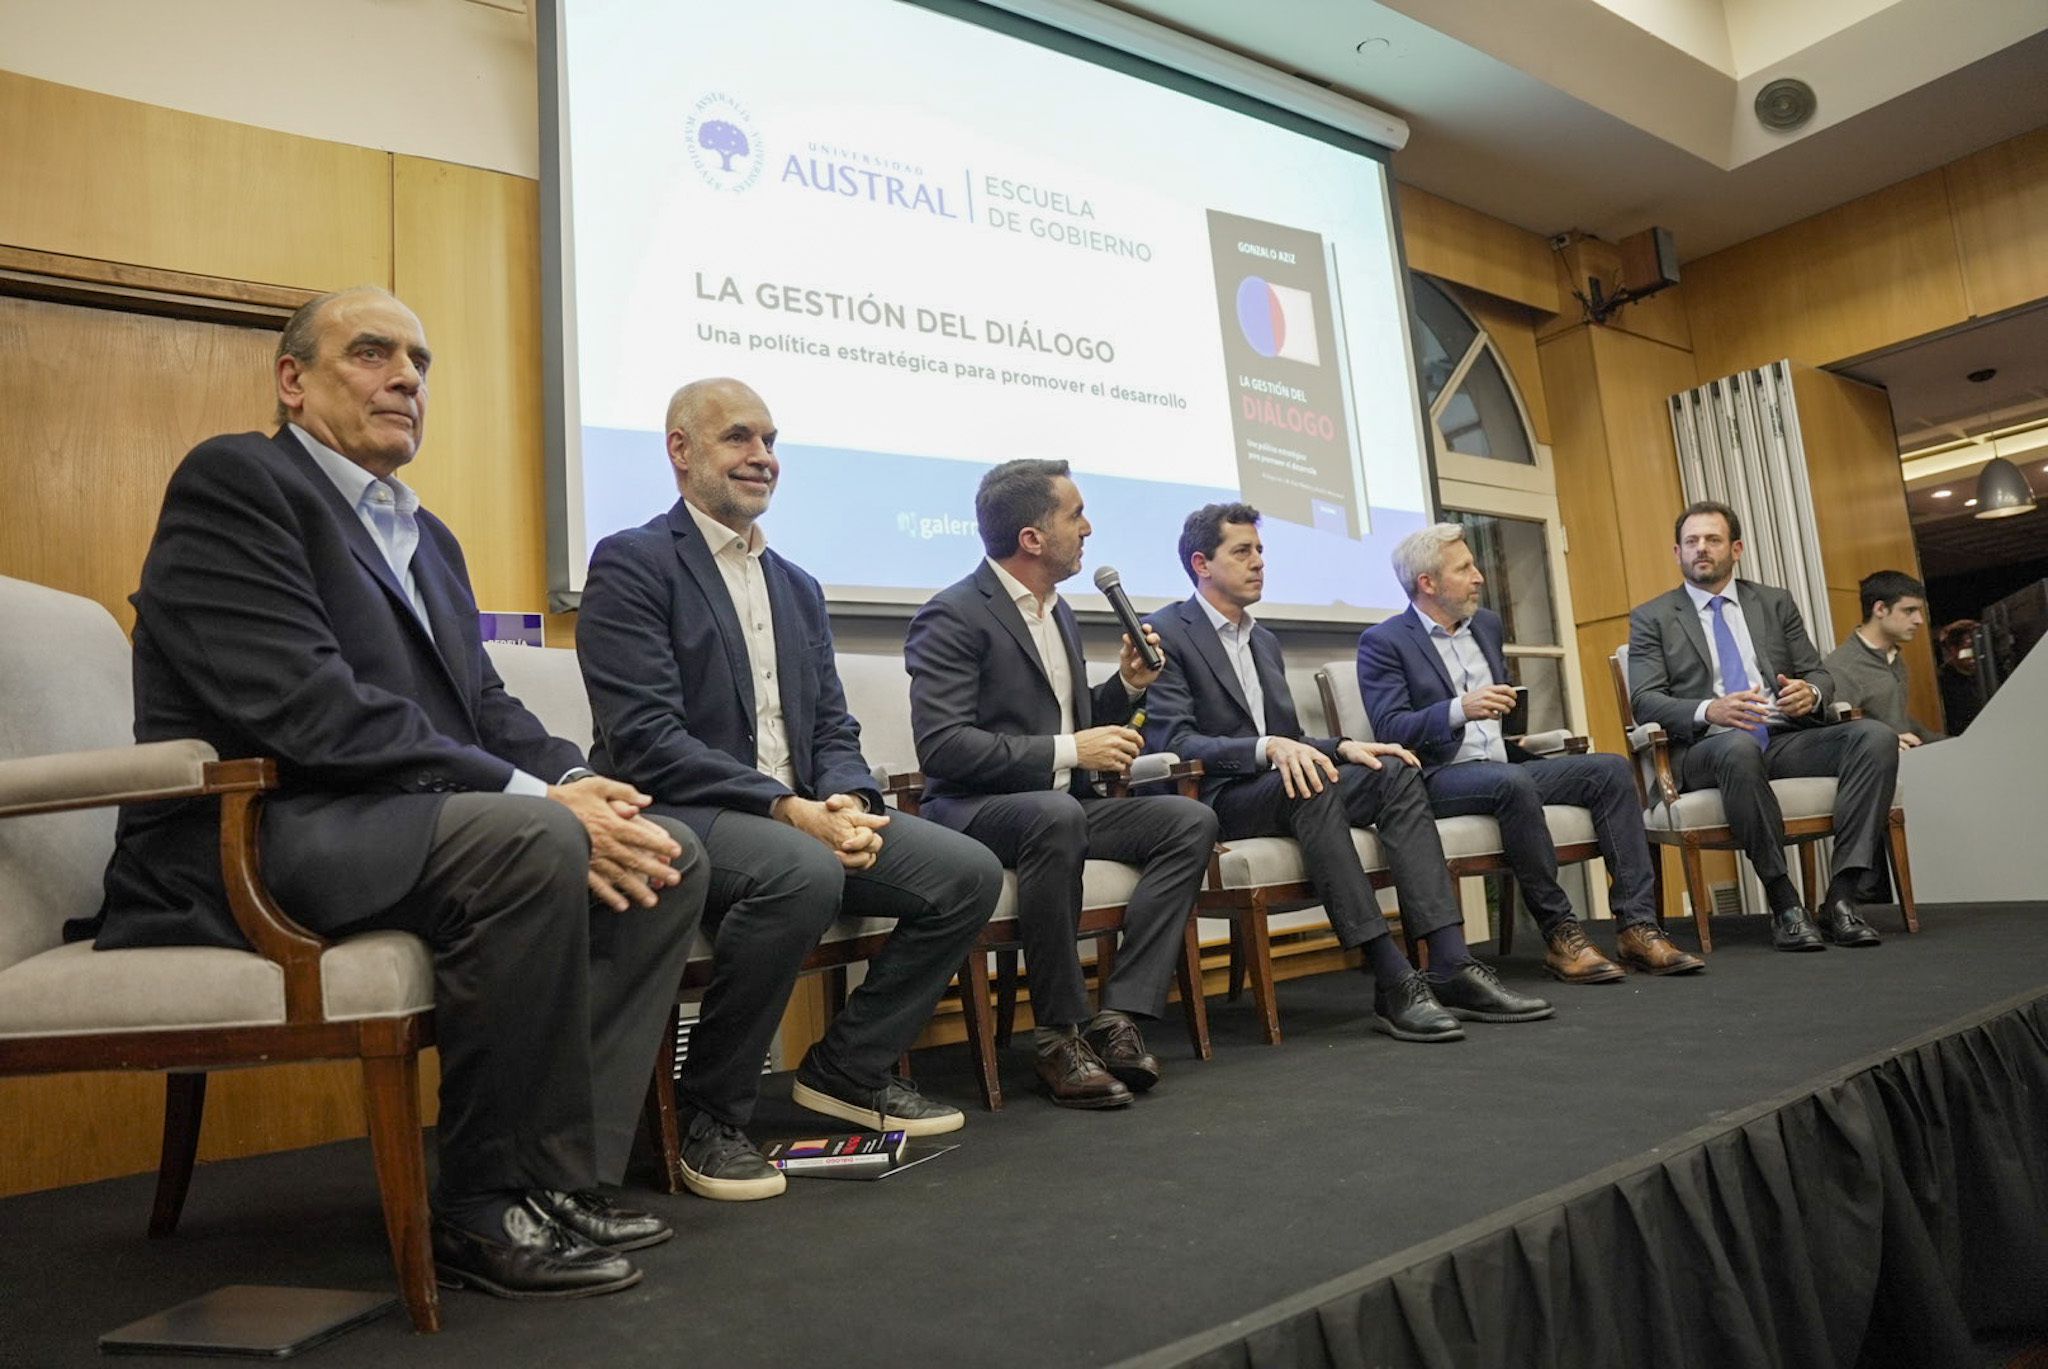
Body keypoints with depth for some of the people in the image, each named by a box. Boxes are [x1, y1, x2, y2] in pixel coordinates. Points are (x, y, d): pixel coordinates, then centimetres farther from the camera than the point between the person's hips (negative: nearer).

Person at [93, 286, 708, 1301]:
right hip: (243, 846, -9)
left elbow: (484, 705, 14)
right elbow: (309, 709, -21)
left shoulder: (427, 536, 21)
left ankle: (556, 1181, -4)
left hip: (398, 822, 9)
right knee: (532, 845, -33)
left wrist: (574, 779, -8)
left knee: (669, 851, -4)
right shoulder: (234, 479, -7)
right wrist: (537, 801, -23)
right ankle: (481, 1210, -14)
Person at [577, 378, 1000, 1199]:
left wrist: (846, 804, -10)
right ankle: (709, 1112, -13)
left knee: (970, 874, -10)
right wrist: (787, 808, -23)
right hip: (680, 816, -7)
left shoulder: (797, 586, 19)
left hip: (803, 816, 7)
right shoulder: (631, 564, -4)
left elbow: (833, 728, 13)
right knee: (803, 873, -37)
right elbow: (644, 739, -16)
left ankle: (848, 1068, 9)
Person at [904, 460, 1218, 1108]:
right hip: (975, 810, -8)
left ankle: (1119, 1016, -18)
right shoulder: (952, 616, -10)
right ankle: (1060, 1036, -25)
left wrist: (1127, 684, 6)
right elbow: (941, 746, -21)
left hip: (1059, 804, 8)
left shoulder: (1058, 611, 17)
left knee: (1192, 819, -13)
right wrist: (1067, 751, -22)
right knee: (1057, 814, -39)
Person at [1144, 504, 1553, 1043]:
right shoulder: (1165, 633, -3)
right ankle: (1393, 982, -35)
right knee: (1310, 786, -35)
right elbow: (1171, 742, -16)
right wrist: (1268, 748, -29)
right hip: (1212, 801, -7)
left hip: (1276, 790, 7)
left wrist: (1342, 747, 0)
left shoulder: (1265, 640, 23)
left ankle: (1451, 967, -25)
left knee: (1395, 773, -16)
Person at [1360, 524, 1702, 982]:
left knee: (1610, 769, -10)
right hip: (1438, 777, -7)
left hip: (1504, 768, 8)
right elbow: (1389, 729, -17)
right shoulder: (1383, 642, -5)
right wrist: (1459, 710, -30)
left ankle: (1637, 926, -15)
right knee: (1512, 783, -36)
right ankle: (1560, 933, -25)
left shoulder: (1487, 624, 18)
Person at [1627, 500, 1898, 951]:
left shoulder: (1776, 603, 21)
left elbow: (1819, 674, 18)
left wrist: (1811, 693, -8)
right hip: (1707, 748, -4)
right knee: (1739, 748, -39)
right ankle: (1784, 904, -29)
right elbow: (1645, 700, -2)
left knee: (1876, 736, -23)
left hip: (1786, 739, 4)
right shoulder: (1651, 618, 10)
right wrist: (1708, 711, -22)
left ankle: (1840, 898, -24)